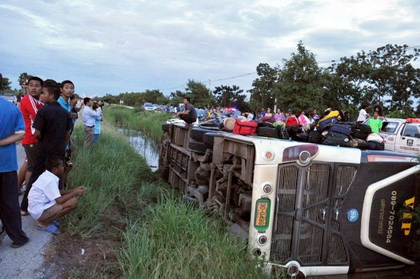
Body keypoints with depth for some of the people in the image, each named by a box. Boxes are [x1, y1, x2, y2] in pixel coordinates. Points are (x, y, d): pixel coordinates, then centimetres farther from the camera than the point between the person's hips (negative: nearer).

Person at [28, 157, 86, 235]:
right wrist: (75, 193, -13)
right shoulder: (50, 180, -23)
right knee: (73, 202, -21)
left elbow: (58, 192, 15)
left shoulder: (47, 176, 5)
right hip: (39, 211, -10)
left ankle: (46, 219, 10)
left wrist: (74, 190, 6)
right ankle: (44, 223, -7)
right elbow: (59, 200, -26)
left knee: (69, 198, 12)